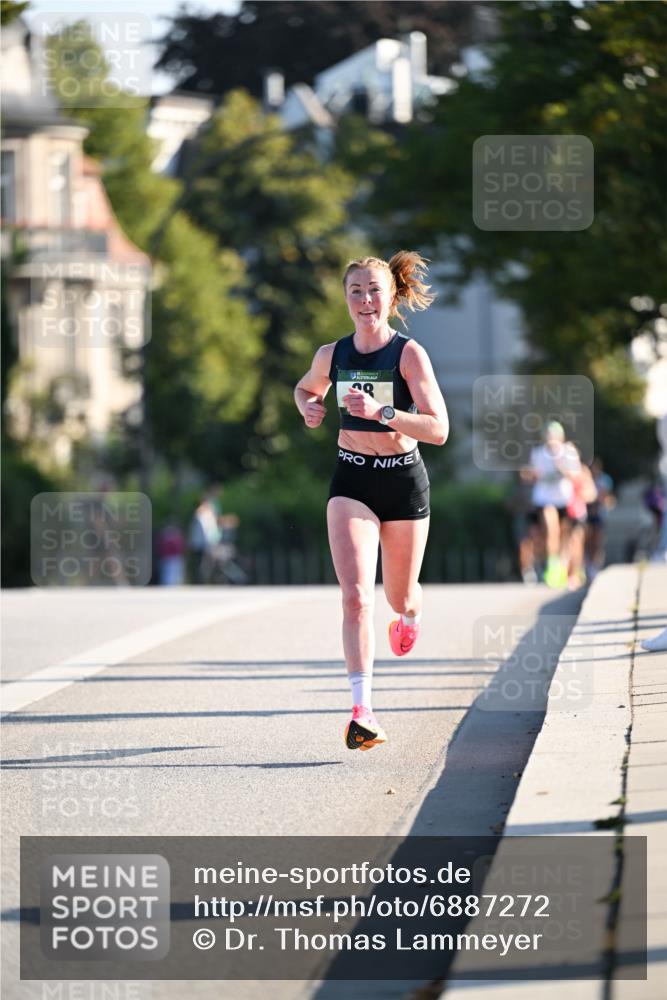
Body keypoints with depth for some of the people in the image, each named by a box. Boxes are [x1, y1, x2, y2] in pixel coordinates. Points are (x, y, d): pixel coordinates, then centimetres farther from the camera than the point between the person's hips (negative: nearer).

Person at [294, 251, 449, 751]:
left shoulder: (410, 353, -12)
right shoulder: (332, 355, 0)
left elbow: (439, 429, -19)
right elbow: (306, 388, 24)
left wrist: (379, 412, -30)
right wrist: (309, 406, 0)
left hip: (404, 481, -1)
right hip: (351, 480, 2)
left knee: (399, 597, 15)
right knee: (355, 595, -16)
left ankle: (411, 615, 55)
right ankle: (363, 711, -19)